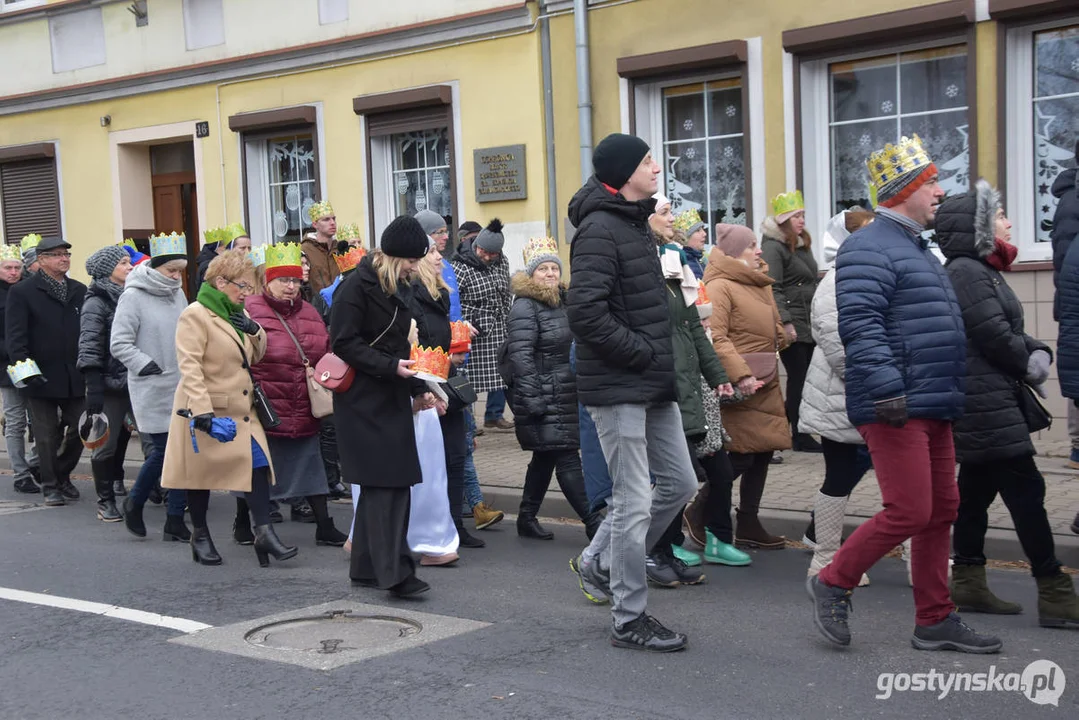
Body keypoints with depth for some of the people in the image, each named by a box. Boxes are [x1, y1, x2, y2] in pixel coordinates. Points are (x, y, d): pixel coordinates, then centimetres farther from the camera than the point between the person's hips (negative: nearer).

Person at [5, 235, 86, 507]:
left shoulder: (80, 291, 9)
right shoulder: (22, 292, -2)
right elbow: (15, 336, -7)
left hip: (75, 377, 4)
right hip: (42, 377, -3)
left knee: (79, 429, 7)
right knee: (47, 436, 5)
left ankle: (63, 475, 28)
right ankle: (50, 485, 18)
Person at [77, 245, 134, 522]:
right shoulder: (96, 302, -7)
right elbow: (89, 348, -14)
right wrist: (94, 388, -21)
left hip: (134, 383, 6)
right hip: (110, 385, -6)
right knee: (106, 445, -1)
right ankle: (106, 501, 7)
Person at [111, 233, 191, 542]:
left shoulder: (178, 295, 12)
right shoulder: (134, 296, -8)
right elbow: (119, 343, -12)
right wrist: (143, 363, -22)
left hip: (183, 388, 6)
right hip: (152, 390, -6)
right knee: (164, 450, -4)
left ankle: (175, 521, 11)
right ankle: (134, 502, 23)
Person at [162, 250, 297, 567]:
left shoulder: (237, 314, 13)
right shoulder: (196, 314, -13)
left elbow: (256, 356, 18)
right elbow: (189, 365, -21)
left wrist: (254, 330, -3)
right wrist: (202, 411, -29)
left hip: (242, 408, 7)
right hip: (207, 411, -7)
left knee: (258, 463, -7)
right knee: (202, 472, 7)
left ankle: (264, 532, -7)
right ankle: (200, 535, 22)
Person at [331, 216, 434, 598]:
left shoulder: (398, 288, 15)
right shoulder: (356, 286, -12)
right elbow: (344, 343, -16)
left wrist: (417, 389, 15)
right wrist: (391, 366, -22)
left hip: (392, 398, 9)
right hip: (364, 400, -9)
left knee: (379, 486, 11)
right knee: (386, 484, -11)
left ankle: (367, 567, 18)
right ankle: (394, 571, -10)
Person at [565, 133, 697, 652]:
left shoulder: (634, 224, 16)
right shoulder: (600, 230, -15)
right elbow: (585, 312, -25)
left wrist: (661, 360, 12)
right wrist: (642, 353, -17)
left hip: (652, 384, 10)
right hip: (618, 388, -10)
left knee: (680, 483, 14)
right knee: (634, 502, -3)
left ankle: (605, 564, 29)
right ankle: (629, 620, 10)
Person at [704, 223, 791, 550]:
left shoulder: (760, 284, 16)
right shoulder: (719, 286, -12)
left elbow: (774, 328, 28)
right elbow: (716, 338, -20)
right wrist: (741, 376, -26)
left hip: (766, 385, 9)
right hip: (738, 388, -9)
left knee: (762, 453, 11)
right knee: (742, 456, -7)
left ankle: (748, 525, 21)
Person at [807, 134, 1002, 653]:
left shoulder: (917, 249, 22)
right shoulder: (870, 248, -11)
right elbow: (860, 325, -22)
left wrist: (950, 397, 25)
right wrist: (886, 390, -27)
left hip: (932, 407, 10)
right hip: (897, 409, -10)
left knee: (941, 511, 11)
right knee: (908, 512, -10)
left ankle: (935, 621, 19)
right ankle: (833, 582, 9)